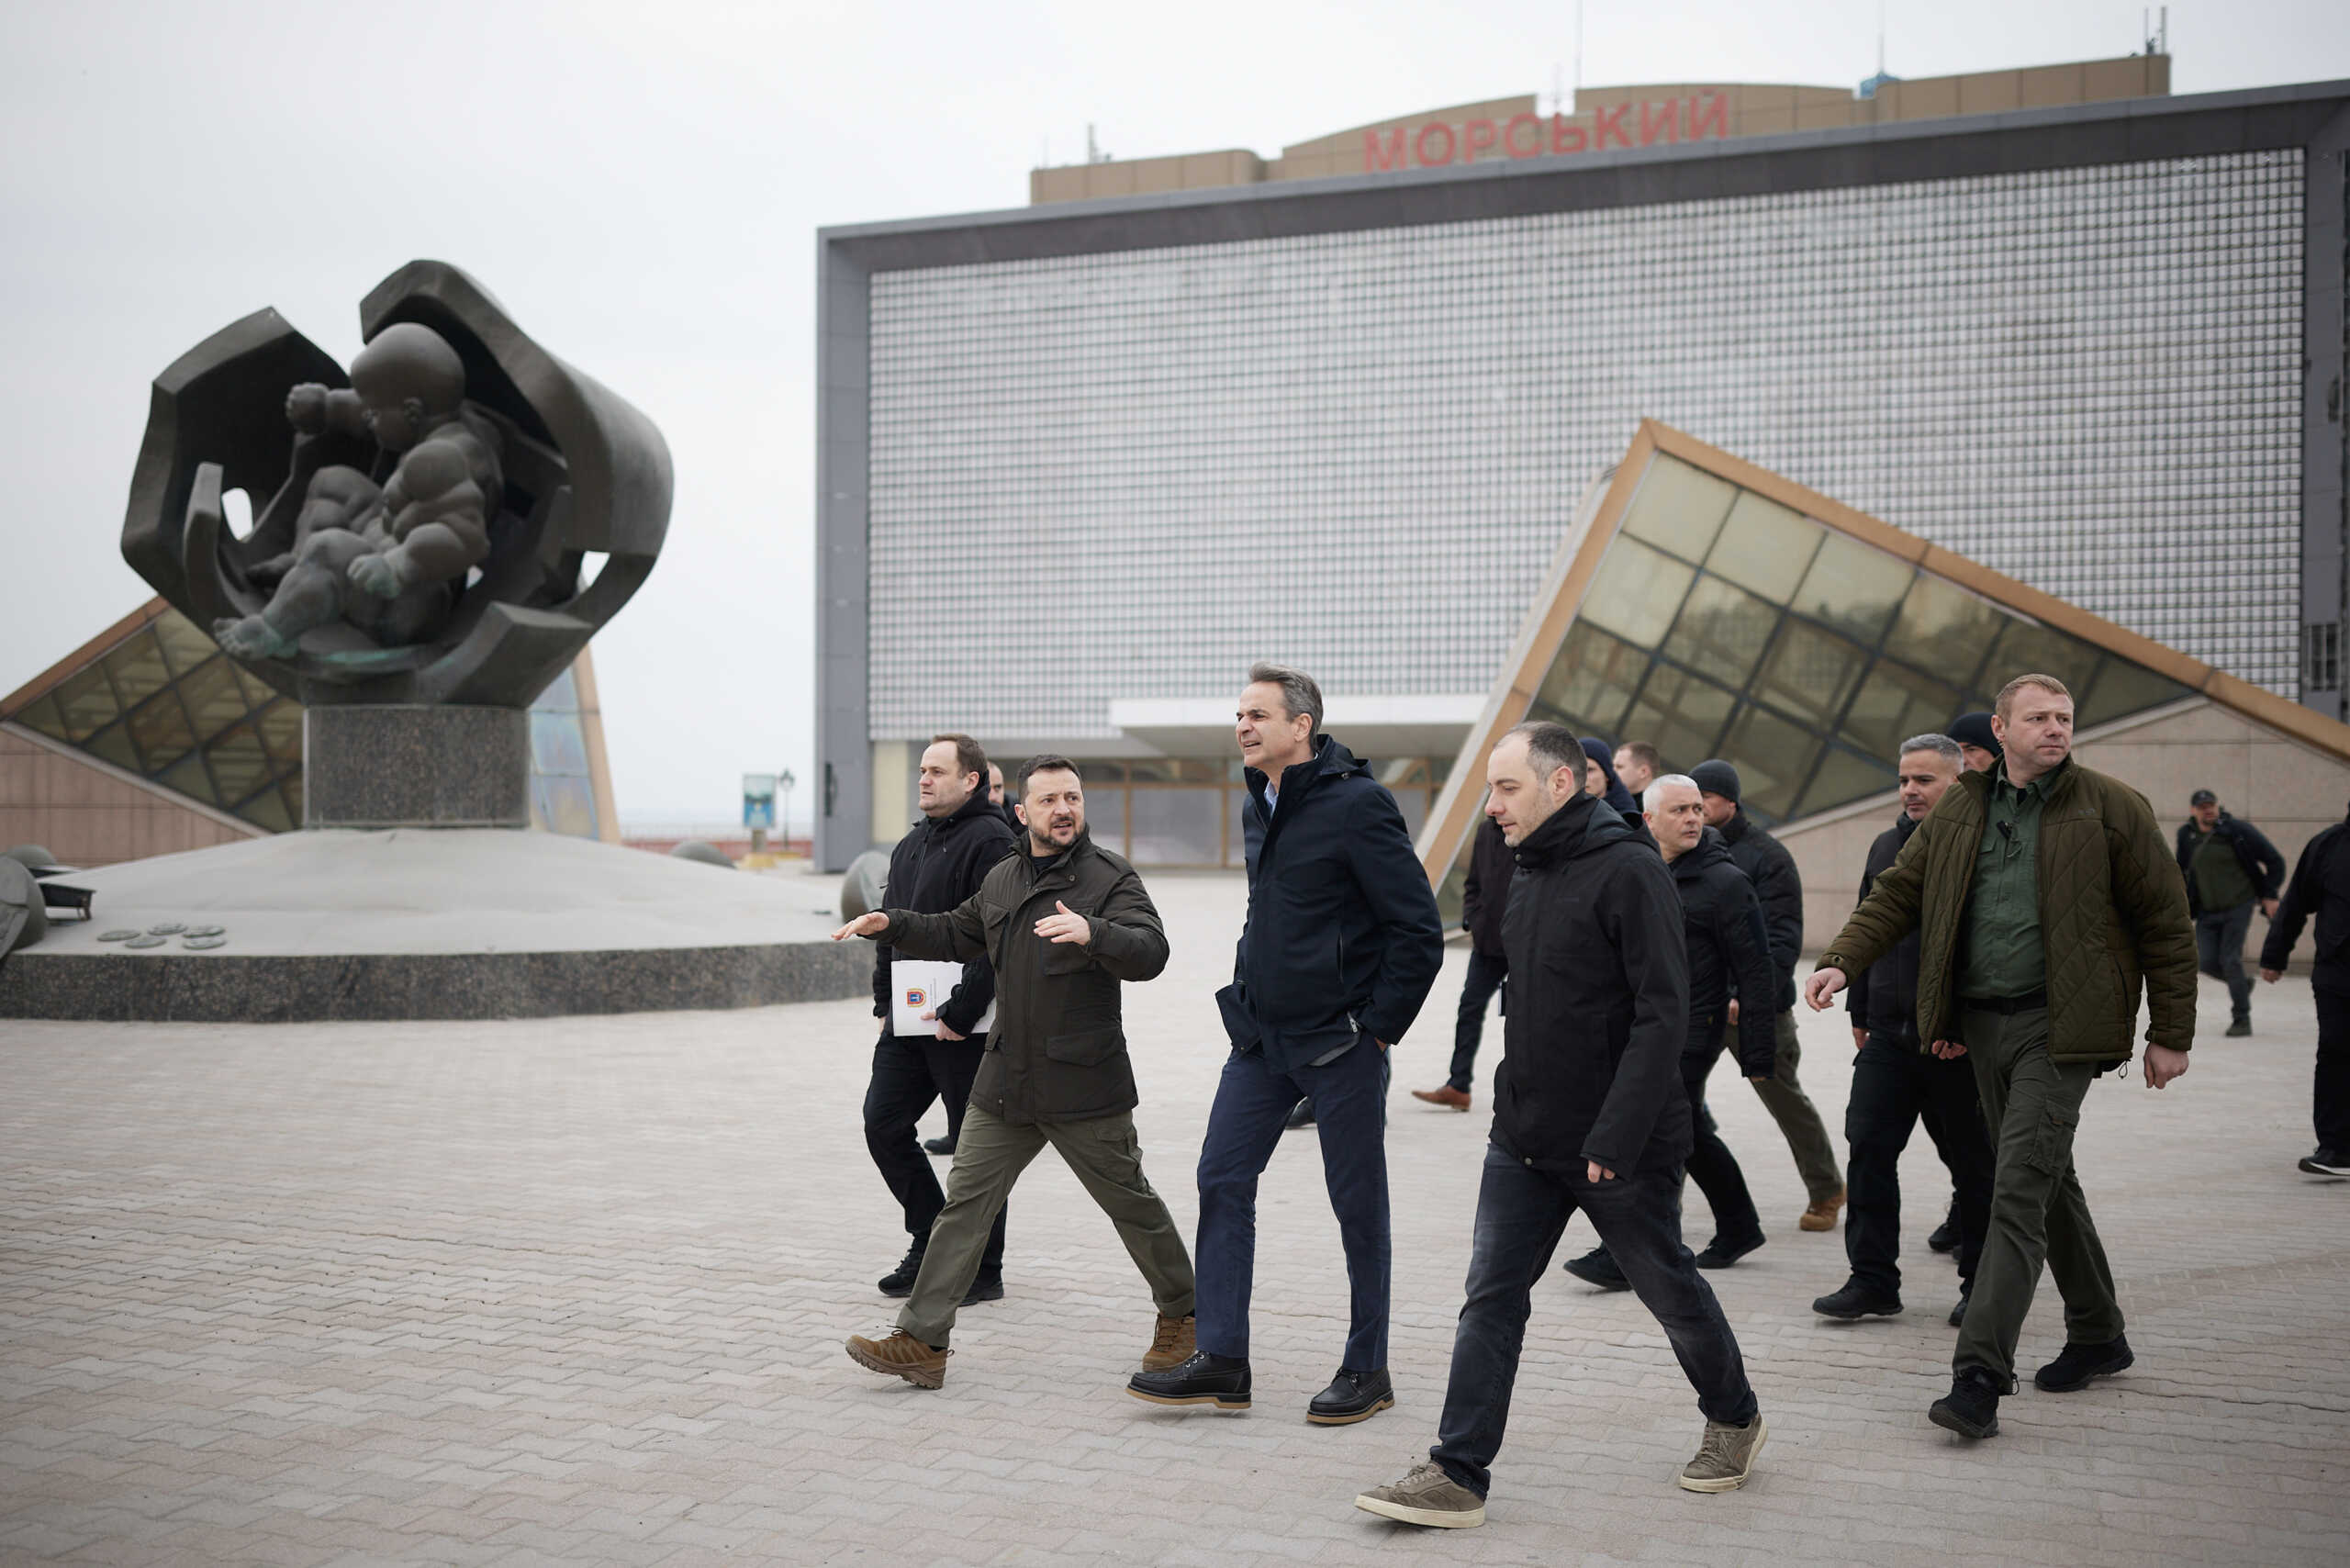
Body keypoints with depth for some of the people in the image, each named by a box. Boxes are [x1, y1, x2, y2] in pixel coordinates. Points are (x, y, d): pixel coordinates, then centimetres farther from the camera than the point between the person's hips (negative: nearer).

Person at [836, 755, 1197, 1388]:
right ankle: (921, 1342, 3)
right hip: (1006, 1082, 6)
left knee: (1132, 1203, 6)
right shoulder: (1001, 879, 12)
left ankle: (1181, 1315, 28)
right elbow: (956, 934, 30)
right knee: (965, 1201, 1)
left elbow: (1150, 951, -23)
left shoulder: (1110, 878, -8)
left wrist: (1092, 932, -40)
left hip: (1084, 1084, -5)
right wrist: (889, 925, 18)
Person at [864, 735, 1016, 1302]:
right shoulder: (911, 846, 17)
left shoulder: (989, 841, -12)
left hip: (965, 1027, -8)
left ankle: (983, 1270, 11)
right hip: (910, 1022, 9)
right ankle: (931, 1243, 21)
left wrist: (960, 1012, -21)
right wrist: (884, 1003, 15)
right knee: (883, 1124, 7)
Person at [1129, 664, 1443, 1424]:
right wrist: (1248, 996, 15)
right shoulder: (1259, 806, 10)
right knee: (1222, 1180, 3)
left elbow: (1418, 929, -15)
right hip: (1261, 1037, 8)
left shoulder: (1357, 805, -15)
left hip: (1339, 1043, -8)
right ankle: (1221, 1362, 9)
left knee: (1357, 1202, 3)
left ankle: (1367, 1370, 16)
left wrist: (1380, 1026, -12)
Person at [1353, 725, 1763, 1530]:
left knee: (1670, 1291, 11)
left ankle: (1734, 1418, 35)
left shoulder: (1629, 873, -16)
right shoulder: (1530, 876, 10)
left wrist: (1615, 1137, -24)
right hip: (1524, 1143, 7)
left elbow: (1662, 1015, -21)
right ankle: (1457, 1475, 1)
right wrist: (1517, 1110, 14)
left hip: (1619, 1148, -7)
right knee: (1491, 1299, 0)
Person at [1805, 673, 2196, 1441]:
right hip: (1982, 1023, 5)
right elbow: (1898, 892, 12)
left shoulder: (2111, 809, -4)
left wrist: (2171, 1034, -1)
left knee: (2019, 1190, -14)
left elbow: (2166, 923, 0)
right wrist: (1841, 960, -4)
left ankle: (1980, 1376, -16)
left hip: (2058, 1027, -5)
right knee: (2047, 1182, 16)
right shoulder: (1958, 810, 9)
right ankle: (2098, 1336, 34)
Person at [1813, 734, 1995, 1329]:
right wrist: (1860, 1013, 18)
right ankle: (1873, 1280, 5)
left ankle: (1982, 1286, 19)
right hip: (1889, 1036, 6)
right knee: (1868, 1149, -1)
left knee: (1973, 1165, 7)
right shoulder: (1886, 847, 13)